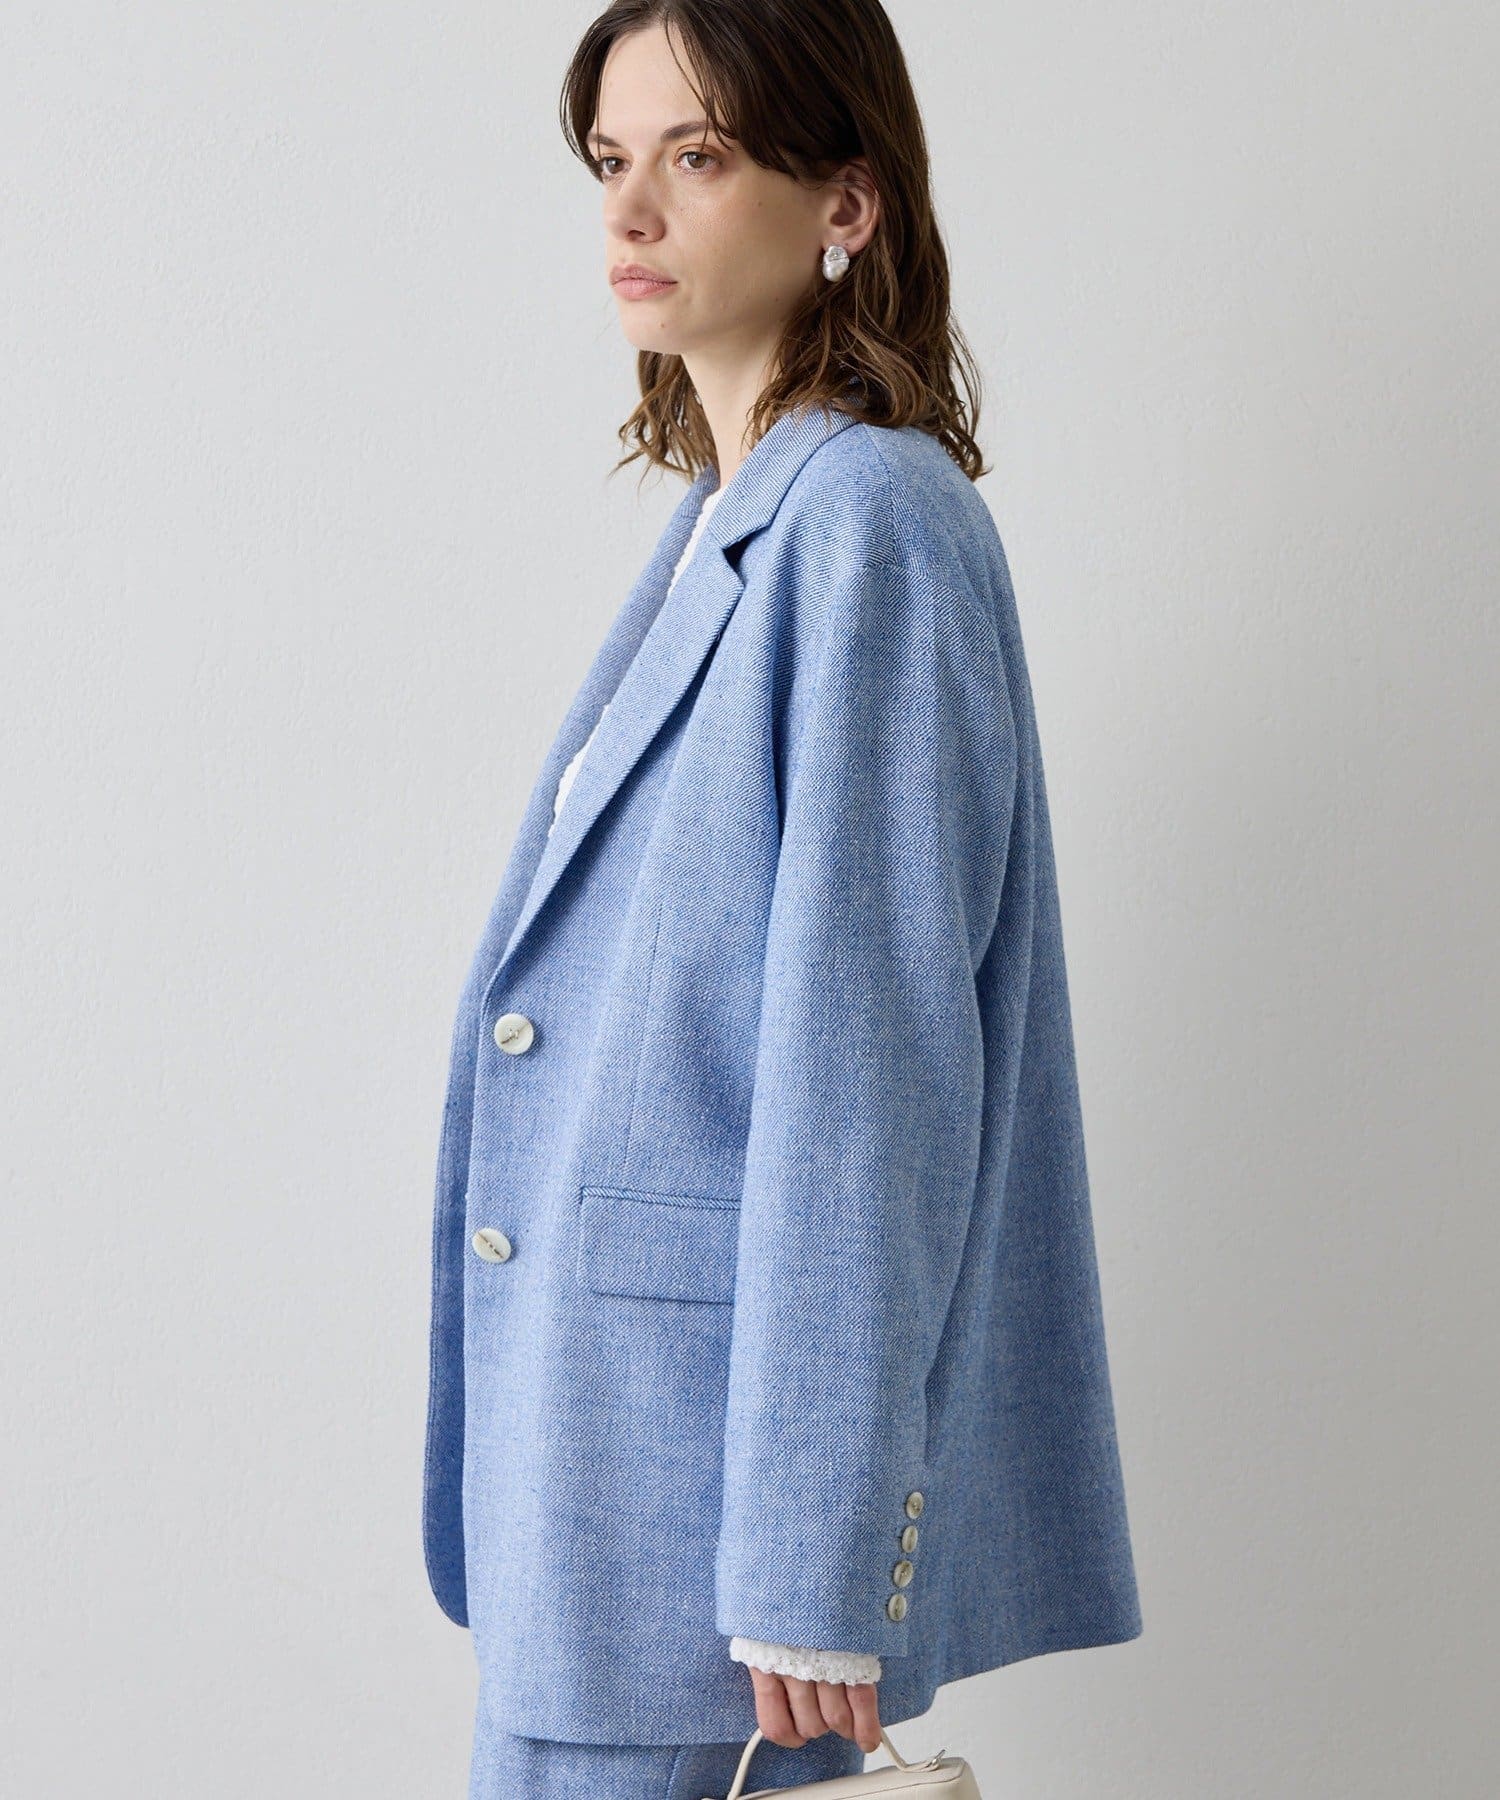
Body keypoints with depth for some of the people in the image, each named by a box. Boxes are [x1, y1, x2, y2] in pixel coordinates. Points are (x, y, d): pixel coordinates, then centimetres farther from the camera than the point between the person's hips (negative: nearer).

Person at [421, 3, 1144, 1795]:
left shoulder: (868, 520, -13)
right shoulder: (719, 525, 14)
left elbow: (869, 1058, -18)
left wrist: (806, 1563, -19)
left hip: (732, 1429, -9)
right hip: (605, 1423, 9)